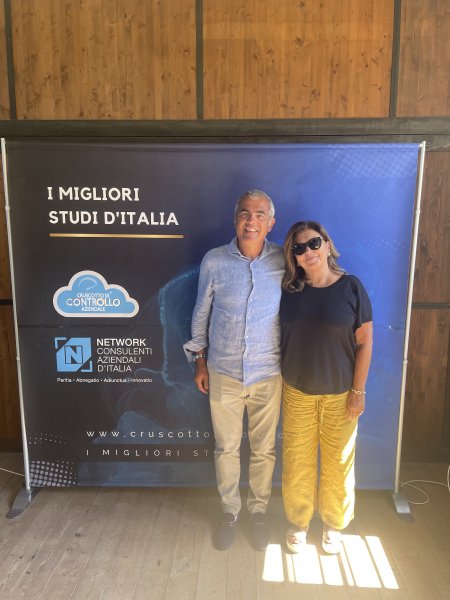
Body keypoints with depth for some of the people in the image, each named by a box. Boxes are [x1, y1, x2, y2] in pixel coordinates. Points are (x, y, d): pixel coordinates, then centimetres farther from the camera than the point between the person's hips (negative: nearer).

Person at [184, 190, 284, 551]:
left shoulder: (283, 262, -8)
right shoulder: (214, 262, -8)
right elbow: (201, 314, 3)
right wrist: (200, 363, 5)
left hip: (268, 375, 0)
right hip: (223, 373, 0)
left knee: (264, 449, 15)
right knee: (226, 448, 15)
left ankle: (259, 511, 39)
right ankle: (230, 512, 38)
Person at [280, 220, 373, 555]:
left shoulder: (351, 286, -9)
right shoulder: (289, 289, -3)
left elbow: (365, 341, -7)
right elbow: (282, 337, 4)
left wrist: (358, 391, -8)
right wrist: (279, 383, 3)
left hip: (340, 393, -1)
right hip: (297, 392, 2)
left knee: (338, 462, 13)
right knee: (297, 461, 12)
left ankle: (334, 524, 39)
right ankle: (299, 521, 37)